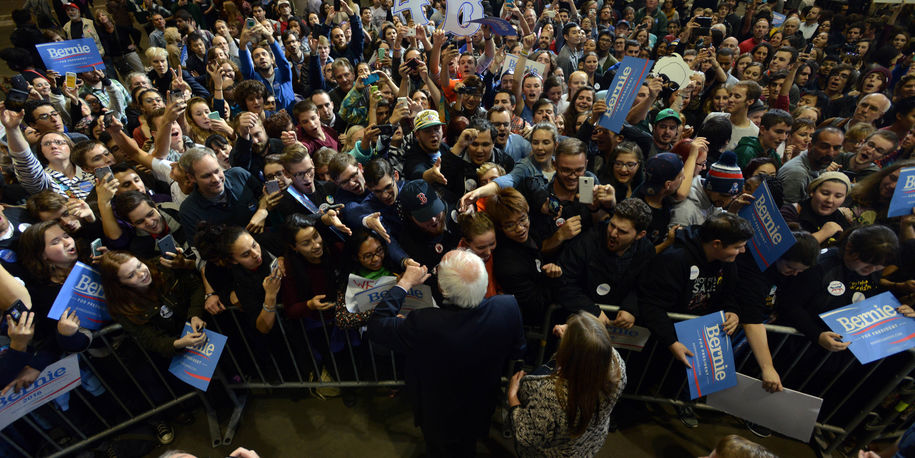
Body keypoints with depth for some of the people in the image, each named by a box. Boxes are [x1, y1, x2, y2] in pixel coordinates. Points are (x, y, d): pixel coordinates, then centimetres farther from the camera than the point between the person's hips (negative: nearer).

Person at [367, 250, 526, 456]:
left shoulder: (423, 324, -43)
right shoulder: (508, 306, -32)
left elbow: (375, 326, -24)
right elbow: (517, 352, -12)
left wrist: (405, 282, -17)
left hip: (439, 421, -3)